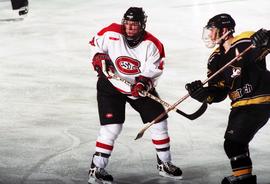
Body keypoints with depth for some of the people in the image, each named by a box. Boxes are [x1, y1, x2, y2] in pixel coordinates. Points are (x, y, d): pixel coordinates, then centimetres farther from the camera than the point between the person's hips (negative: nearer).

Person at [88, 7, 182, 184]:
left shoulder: (152, 45, -17)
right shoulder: (111, 33, -17)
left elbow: (154, 71, -16)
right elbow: (95, 44, 2)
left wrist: (143, 83, -34)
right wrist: (99, 58, -15)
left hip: (140, 87, 3)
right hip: (111, 85, -3)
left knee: (158, 121, 6)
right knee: (112, 126, -14)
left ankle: (164, 164, 23)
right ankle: (96, 169, -8)